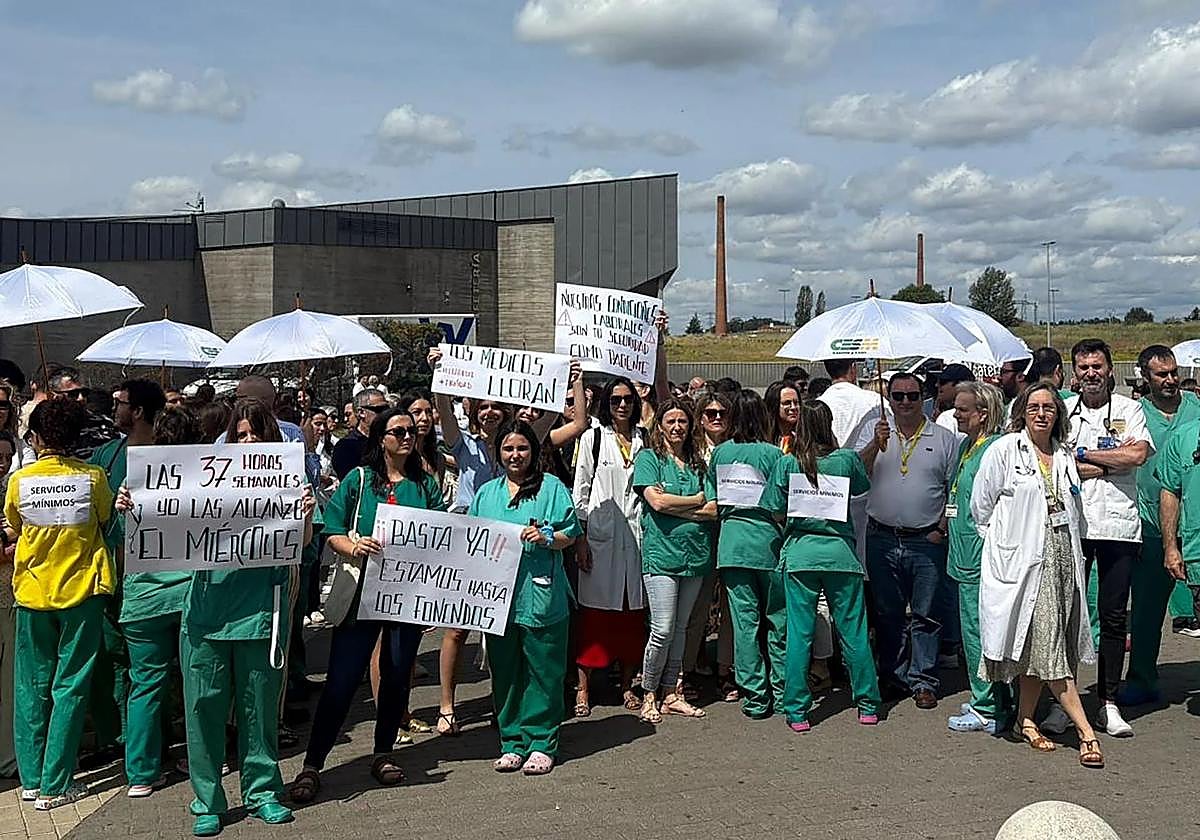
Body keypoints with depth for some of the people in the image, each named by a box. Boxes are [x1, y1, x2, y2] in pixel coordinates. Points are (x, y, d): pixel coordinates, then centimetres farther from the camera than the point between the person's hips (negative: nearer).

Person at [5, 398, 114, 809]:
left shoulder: (19, 480, -5)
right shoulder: (92, 477, -8)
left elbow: (13, 531, 8)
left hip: (32, 591, 2)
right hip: (81, 590, -1)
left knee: (31, 687, 12)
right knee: (69, 688, 4)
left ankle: (30, 779, 19)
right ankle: (54, 786, 6)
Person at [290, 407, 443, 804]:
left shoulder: (426, 484, 10)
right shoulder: (359, 479, 3)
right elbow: (332, 531, -2)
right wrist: (353, 546, -22)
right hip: (363, 590, -3)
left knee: (397, 676, 10)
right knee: (342, 678, -6)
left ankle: (383, 754, 27)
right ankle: (312, 764, 2)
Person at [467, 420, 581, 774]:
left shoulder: (552, 487, 3)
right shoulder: (486, 493, 15)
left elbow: (570, 534, -1)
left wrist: (546, 538, -18)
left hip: (541, 596, -4)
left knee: (542, 671, 0)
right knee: (505, 671, 9)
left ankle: (542, 744, 10)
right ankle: (512, 742, 19)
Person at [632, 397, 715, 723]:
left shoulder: (699, 463, 14)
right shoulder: (649, 458, 2)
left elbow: (715, 509, 3)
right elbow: (656, 501, -12)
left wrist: (675, 508, -9)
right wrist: (698, 501, -1)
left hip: (695, 553, 5)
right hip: (661, 552, -5)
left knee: (680, 628, 10)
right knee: (662, 630, -8)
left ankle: (670, 694, 19)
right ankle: (648, 694, 8)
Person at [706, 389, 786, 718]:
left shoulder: (720, 453, 3)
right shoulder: (772, 453, -8)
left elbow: (712, 502, 9)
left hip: (732, 541, 3)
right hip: (767, 540, -3)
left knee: (744, 622, 4)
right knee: (778, 620, 8)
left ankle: (755, 699, 8)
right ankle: (781, 694, 13)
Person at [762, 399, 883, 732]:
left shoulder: (786, 464, -4)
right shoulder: (846, 460, -2)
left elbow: (777, 513, 0)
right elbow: (862, 482, 20)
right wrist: (875, 444, 32)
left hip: (800, 552, -1)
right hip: (840, 551, 1)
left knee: (799, 633, 3)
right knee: (853, 631, 9)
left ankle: (797, 711, 7)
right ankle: (868, 704, 19)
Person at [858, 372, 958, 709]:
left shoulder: (944, 439, 5)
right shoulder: (874, 432, 8)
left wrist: (942, 529, -4)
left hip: (926, 541, -2)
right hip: (882, 539, 2)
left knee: (926, 614, 2)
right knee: (887, 613, 9)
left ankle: (923, 680, 10)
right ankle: (893, 677, 20)